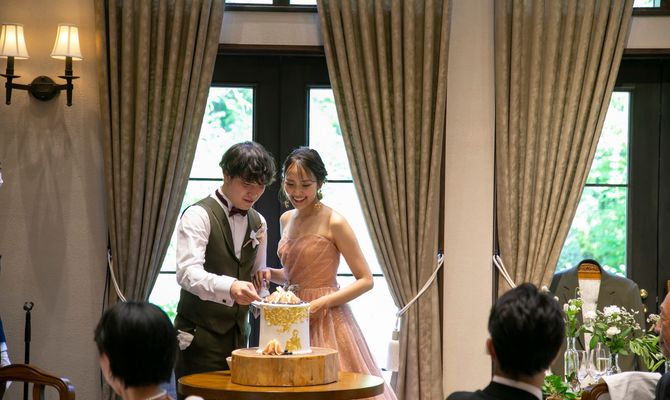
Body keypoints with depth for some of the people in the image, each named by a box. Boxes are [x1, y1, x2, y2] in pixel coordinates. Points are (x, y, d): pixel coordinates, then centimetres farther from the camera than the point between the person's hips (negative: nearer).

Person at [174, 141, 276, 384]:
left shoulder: (258, 223, 13)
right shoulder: (199, 215, -10)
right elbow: (188, 272, -25)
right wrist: (230, 288, -41)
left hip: (238, 336, 6)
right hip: (200, 338, -6)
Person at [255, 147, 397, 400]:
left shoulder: (334, 222, -11)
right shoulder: (286, 220, 9)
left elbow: (366, 280, -10)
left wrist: (321, 303, -19)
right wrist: (271, 274, 1)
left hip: (325, 320, -6)